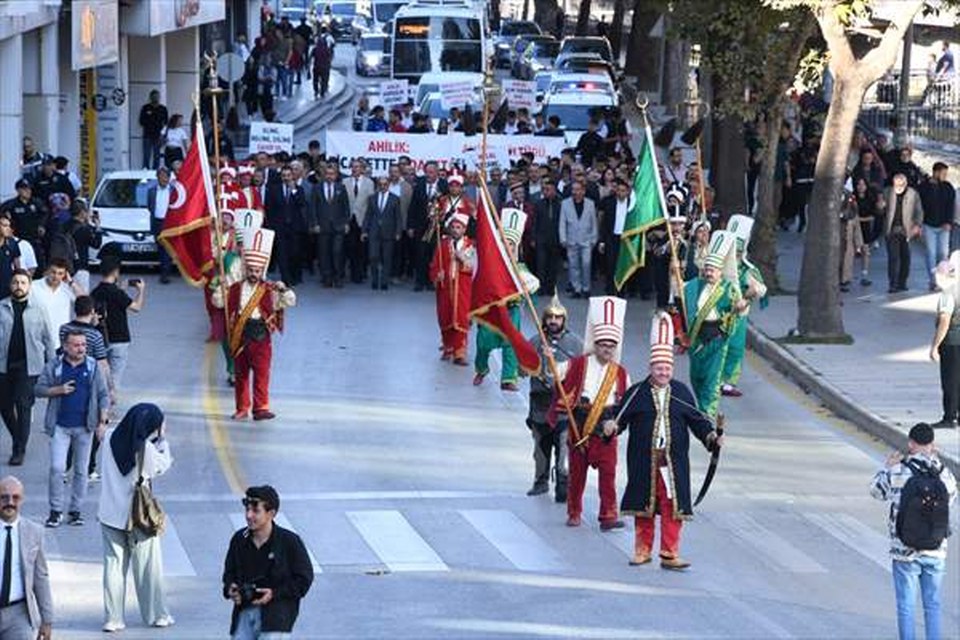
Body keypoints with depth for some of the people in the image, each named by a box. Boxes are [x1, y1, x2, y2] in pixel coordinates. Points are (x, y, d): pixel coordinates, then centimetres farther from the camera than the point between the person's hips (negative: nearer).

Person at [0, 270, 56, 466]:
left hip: (29, 366, -2)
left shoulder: (38, 310, 3)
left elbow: (49, 339, 7)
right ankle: (19, 440, 31)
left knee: (23, 406, -7)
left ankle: (19, 450, 0)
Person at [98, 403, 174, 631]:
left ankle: (113, 618, 8)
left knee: (114, 566, 9)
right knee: (148, 567, 12)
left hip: (110, 515, 3)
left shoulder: (109, 438, -9)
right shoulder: (146, 449, -21)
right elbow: (163, 465, -4)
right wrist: (162, 440, 4)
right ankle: (156, 614, 23)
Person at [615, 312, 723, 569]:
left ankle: (669, 554, 2)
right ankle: (643, 549, 21)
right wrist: (612, 426, -21)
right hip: (644, 461, -1)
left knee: (673, 506, -2)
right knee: (644, 504, 7)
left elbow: (697, 419, 8)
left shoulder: (682, 392, 7)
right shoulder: (637, 393, 2)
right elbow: (621, 416, 0)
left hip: (674, 460, 1)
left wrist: (711, 436, -7)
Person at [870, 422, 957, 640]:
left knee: (906, 607, 6)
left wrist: (888, 467, 21)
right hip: (936, 552, 2)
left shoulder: (897, 473, -13)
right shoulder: (943, 474, -6)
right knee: (932, 606, 13)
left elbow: (877, 491, 5)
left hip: (905, 551, -2)